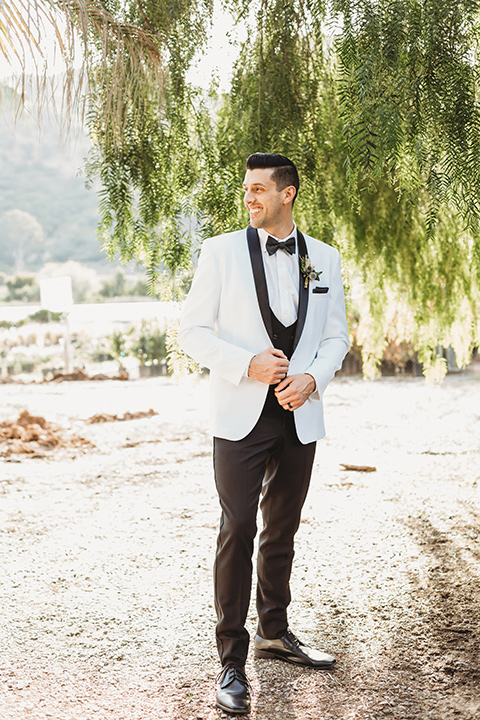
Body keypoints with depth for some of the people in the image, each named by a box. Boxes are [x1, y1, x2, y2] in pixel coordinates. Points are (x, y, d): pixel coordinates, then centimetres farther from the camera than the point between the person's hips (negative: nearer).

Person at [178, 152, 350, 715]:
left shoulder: (324, 259, 7)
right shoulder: (221, 252, -1)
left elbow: (336, 336, 11)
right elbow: (192, 331, -3)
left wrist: (312, 378, -8)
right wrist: (249, 364, -17)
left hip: (300, 415, 4)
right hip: (241, 415, -3)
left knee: (283, 529, 15)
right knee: (238, 529, -8)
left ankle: (274, 632, 33)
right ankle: (232, 661, 1)